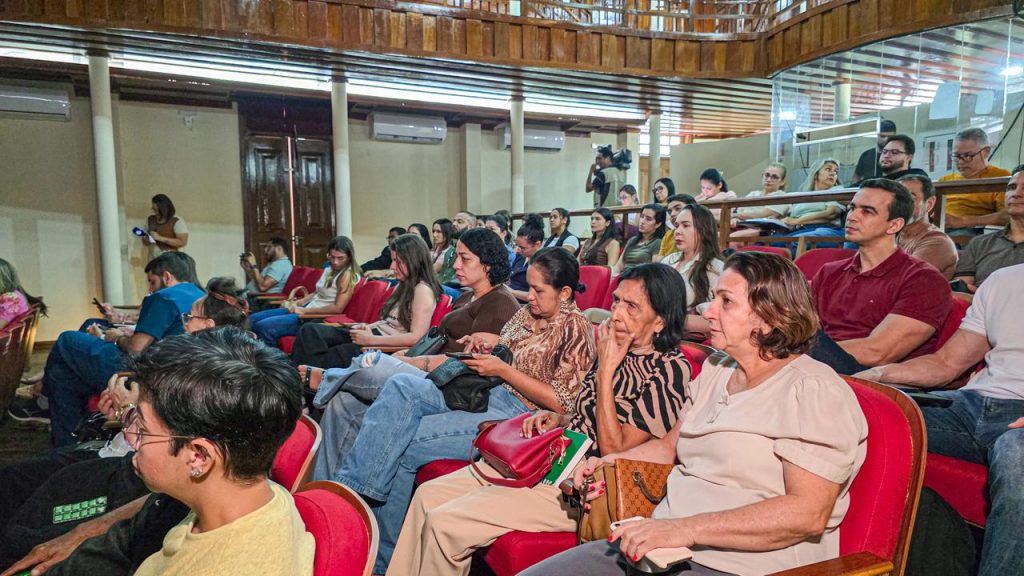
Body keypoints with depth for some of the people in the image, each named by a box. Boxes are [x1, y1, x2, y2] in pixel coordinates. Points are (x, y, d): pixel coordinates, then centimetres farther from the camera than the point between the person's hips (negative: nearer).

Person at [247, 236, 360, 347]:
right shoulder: (329, 268, 13)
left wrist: (305, 310, -18)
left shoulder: (348, 274, -15)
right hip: (306, 310, 10)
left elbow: (338, 308, -22)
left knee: (263, 326, -20)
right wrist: (296, 303, 4)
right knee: (254, 319, 9)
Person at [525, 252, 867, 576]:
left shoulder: (813, 391, -11)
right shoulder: (715, 372, 13)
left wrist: (688, 528, -25)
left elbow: (808, 514, -20)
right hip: (666, 547, 7)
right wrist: (611, 461, 8)